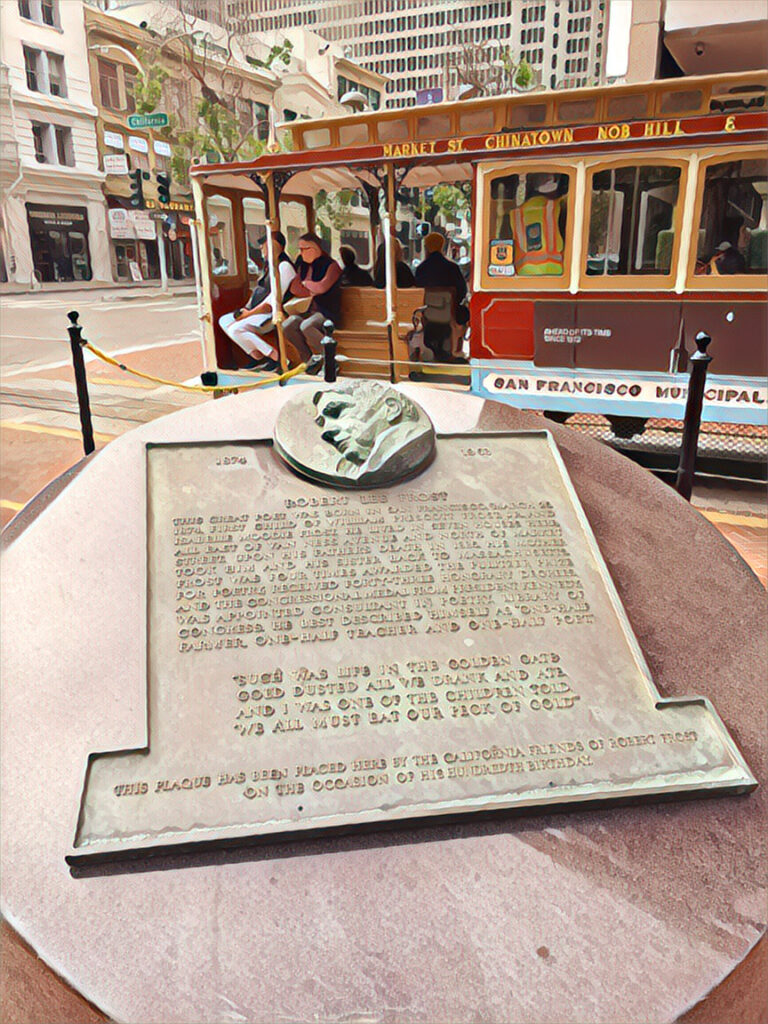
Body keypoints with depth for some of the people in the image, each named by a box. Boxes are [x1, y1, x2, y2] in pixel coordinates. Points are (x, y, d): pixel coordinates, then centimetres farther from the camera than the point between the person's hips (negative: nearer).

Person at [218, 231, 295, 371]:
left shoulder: (284, 266, -13)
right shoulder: (269, 265, 18)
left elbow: (275, 299, -19)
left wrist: (249, 313, -17)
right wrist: (247, 310, 3)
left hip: (272, 315, -10)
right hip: (258, 311, 10)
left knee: (236, 329, -27)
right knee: (224, 321, 3)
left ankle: (276, 356, -20)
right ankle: (257, 356, -3)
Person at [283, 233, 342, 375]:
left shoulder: (331, 265, -5)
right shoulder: (303, 266, 15)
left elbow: (322, 287, -17)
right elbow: (294, 289, 9)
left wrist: (306, 283, 1)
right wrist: (311, 291, -6)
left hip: (328, 313, -7)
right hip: (311, 310, 7)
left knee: (306, 326, -35)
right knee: (287, 326, -19)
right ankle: (309, 359, -7)